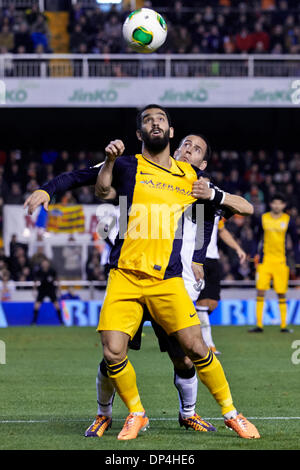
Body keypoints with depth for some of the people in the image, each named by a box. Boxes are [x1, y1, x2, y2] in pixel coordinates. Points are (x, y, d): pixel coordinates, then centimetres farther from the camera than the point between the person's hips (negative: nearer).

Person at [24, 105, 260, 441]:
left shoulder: (190, 176, 13)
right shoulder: (128, 167, 4)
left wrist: (211, 195, 8)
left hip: (168, 279, 1)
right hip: (124, 275, -1)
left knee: (196, 349, -9)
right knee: (113, 354, -13)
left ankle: (231, 413, 10)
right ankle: (136, 414, 11)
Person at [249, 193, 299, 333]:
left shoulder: (288, 220, 1)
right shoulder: (263, 218, 4)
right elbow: (257, 237, 14)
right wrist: (255, 254, 5)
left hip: (281, 261, -1)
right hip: (265, 259, 1)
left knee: (281, 294, 0)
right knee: (260, 291, -7)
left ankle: (283, 325, 8)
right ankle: (259, 325, -3)